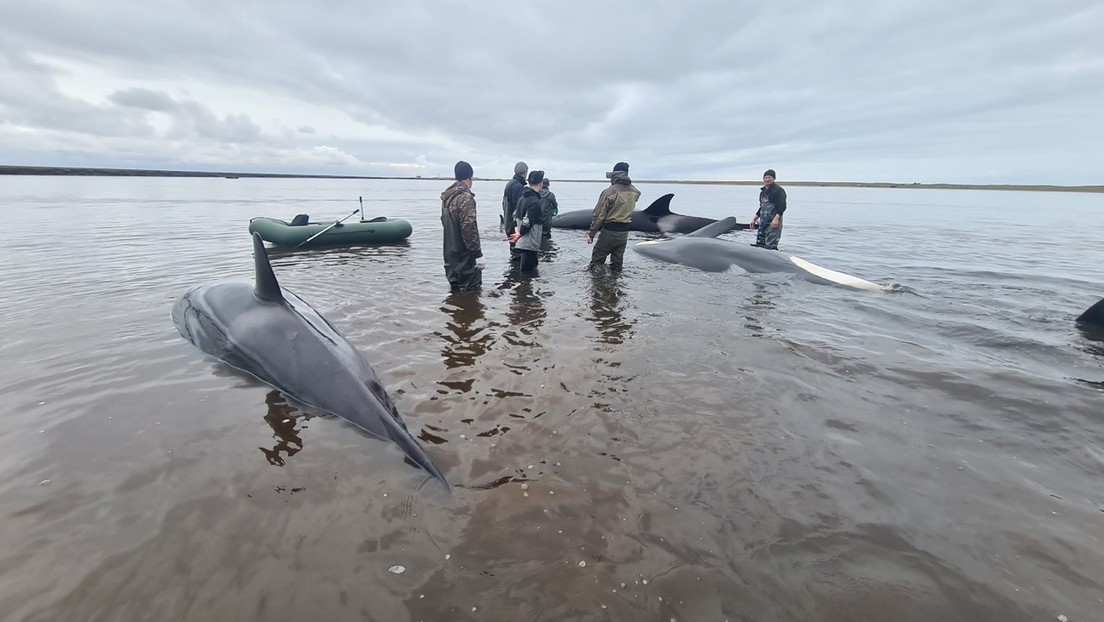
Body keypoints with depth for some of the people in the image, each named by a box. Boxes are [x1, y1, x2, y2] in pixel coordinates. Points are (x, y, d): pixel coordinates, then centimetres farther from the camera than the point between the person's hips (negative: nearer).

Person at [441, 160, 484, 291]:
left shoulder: (447, 196, 9)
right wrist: (478, 254, -19)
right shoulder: (465, 197, -19)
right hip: (465, 257, -9)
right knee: (470, 291, -1)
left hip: (451, 255, 9)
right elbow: (469, 229, -23)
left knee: (457, 288, 18)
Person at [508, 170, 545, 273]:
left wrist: (517, 230, 4)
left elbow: (516, 215, 15)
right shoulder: (535, 201, -18)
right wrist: (520, 234, -8)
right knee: (527, 271, -3)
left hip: (524, 241, 10)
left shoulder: (523, 197, 12)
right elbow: (528, 222, -22)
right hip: (530, 243, -10)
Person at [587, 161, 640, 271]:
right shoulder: (634, 192, 2)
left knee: (596, 261, 4)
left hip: (609, 232, -6)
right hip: (624, 233, 6)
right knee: (617, 263, 15)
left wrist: (591, 234, -6)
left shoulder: (609, 192, -15)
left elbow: (599, 215, -13)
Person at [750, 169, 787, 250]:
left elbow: (782, 206, -17)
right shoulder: (763, 191, 17)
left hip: (773, 223, -9)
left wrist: (776, 218, -30)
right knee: (759, 244, 10)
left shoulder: (778, 190, -8)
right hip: (763, 222, 9)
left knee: (770, 246, -12)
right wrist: (754, 219, 23)